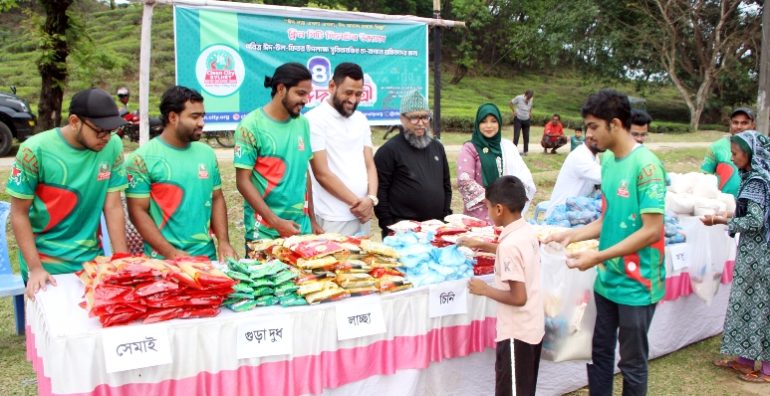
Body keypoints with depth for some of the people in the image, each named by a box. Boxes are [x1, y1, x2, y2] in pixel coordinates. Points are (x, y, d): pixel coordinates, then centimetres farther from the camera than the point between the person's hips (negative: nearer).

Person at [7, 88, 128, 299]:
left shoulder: (113, 147, -9)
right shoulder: (35, 150, -16)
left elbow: (113, 208, -5)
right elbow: (19, 214, -9)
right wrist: (35, 268, -14)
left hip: (92, 260, 3)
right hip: (47, 265, -2)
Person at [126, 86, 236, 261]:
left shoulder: (207, 153, 6)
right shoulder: (143, 158, -8)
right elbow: (137, 211, -9)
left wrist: (224, 242, -1)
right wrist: (170, 252, -17)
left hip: (207, 255, 5)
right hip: (163, 260, -4)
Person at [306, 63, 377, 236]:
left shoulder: (361, 120, 11)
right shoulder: (314, 119, -9)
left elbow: (370, 165, 9)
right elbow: (322, 173, -13)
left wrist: (371, 198, -8)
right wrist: (356, 202, -9)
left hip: (362, 215, 6)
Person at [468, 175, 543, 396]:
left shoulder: (509, 244, -24)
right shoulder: (528, 232, 2)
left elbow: (518, 297, -26)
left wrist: (485, 290, -14)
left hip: (516, 334, -9)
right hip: (534, 328, 9)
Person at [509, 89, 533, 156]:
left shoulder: (530, 100, 1)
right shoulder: (519, 98, -14)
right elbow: (510, 104, -4)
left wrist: (530, 113, 6)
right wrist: (514, 111, -9)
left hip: (526, 120, 4)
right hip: (518, 119, -4)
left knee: (526, 136, 6)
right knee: (516, 135, -6)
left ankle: (525, 151, 15)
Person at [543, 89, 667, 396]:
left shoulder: (646, 165, -18)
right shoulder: (608, 160, 6)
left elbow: (652, 231, -20)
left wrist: (598, 257, -21)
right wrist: (572, 235, 1)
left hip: (636, 284, -7)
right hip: (607, 279, 7)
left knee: (632, 363, 9)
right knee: (599, 353, 17)